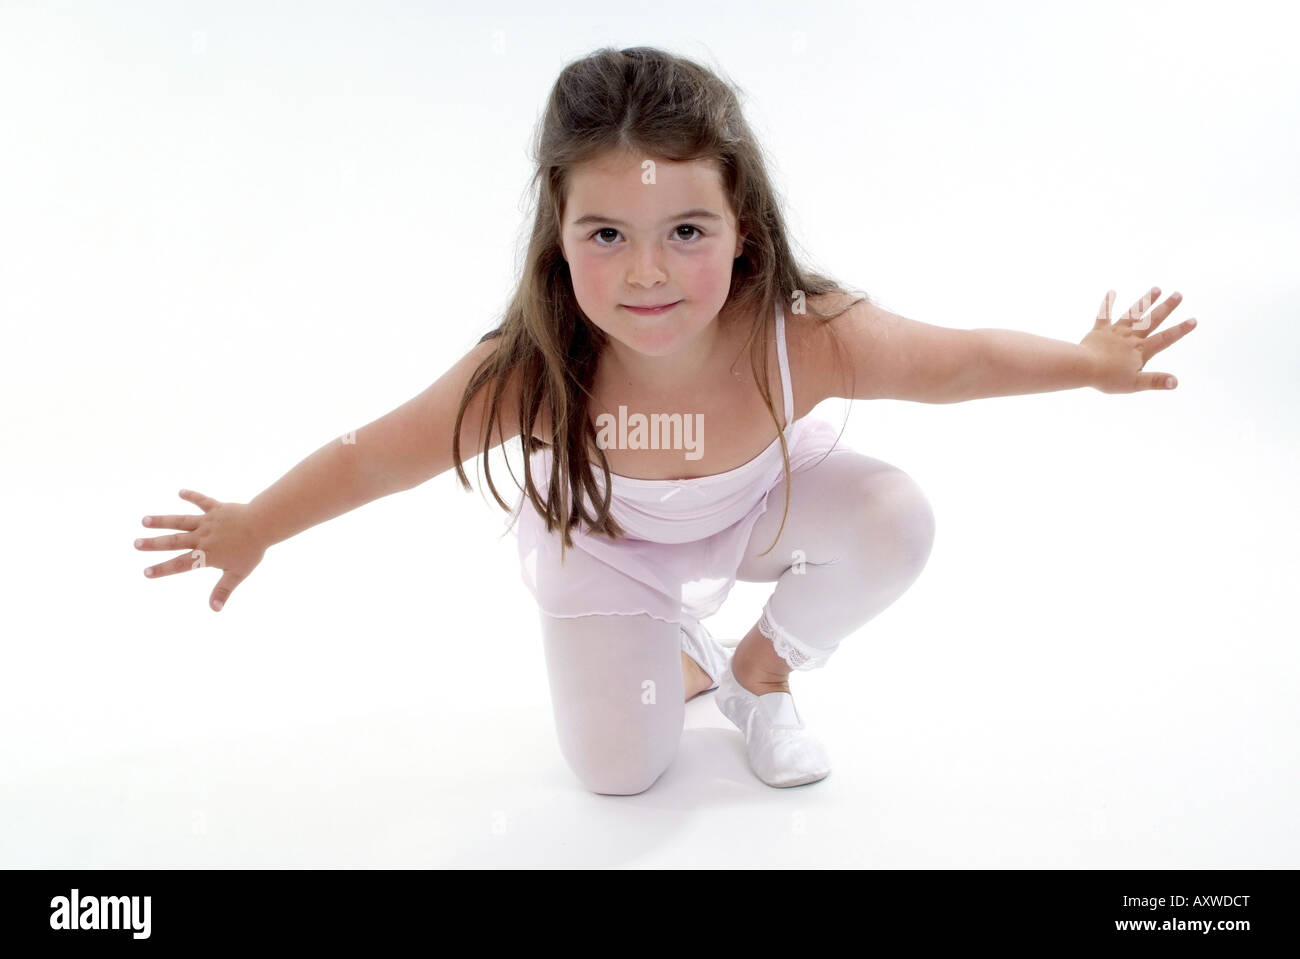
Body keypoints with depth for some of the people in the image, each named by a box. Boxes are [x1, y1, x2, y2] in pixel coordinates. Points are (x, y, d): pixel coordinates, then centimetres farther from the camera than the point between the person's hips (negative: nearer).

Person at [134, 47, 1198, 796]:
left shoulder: (807, 338, -37)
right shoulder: (531, 373, -39)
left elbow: (960, 359, -19)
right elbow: (378, 452, -24)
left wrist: (1096, 362, -9)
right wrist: (254, 527, -12)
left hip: (760, 505, 2)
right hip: (607, 542, -1)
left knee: (895, 517, -25)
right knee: (619, 772, -1)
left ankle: (762, 669, 3)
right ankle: (683, 659, 34)